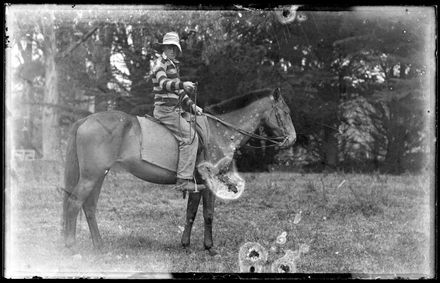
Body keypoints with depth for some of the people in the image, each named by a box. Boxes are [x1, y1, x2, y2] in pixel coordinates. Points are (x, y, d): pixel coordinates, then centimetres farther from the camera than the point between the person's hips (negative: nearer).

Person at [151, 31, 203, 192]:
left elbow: (179, 92, 25)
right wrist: (182, 84, -38)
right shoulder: (160, 62, -6)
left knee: (193, 135, 10)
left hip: (174, 110, 10)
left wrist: (192, 107, 14)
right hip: (165, 109, -10)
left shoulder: (173, 66, 22)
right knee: (190, 137, -18)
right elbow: (163, 83, -24)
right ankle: (183, 180, -23)